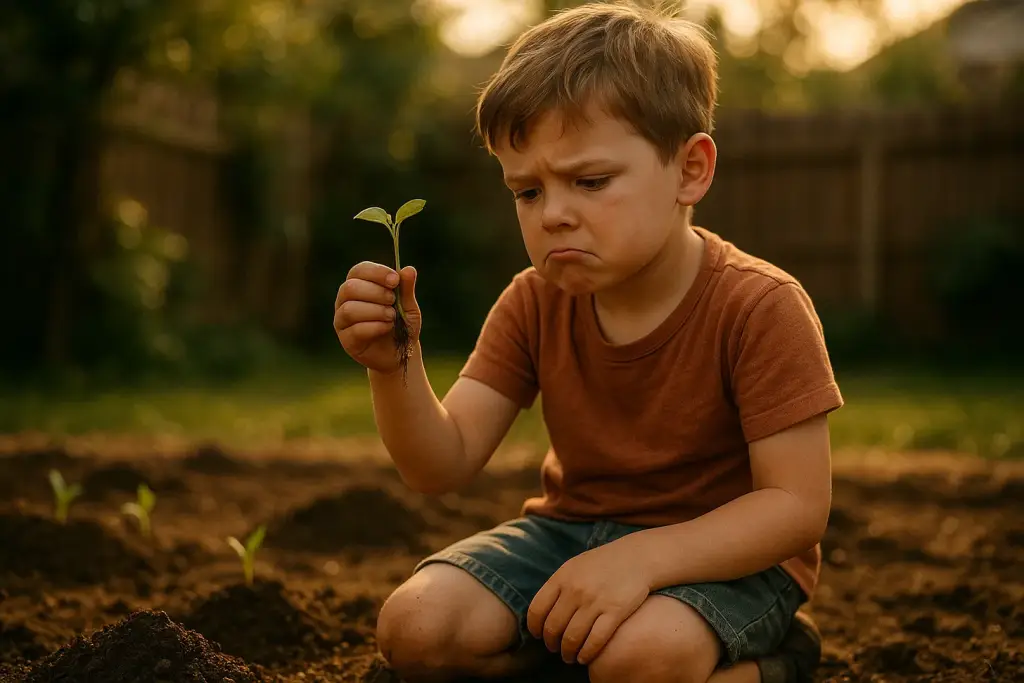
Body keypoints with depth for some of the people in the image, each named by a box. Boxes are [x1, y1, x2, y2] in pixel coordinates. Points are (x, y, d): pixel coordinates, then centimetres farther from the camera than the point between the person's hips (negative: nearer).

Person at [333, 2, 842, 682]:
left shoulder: (759, 307, -20)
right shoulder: (534, 304, -5)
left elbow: (798, 504, -22)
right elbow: (442, 466, -8)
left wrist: (644, 556, -35)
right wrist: (395, 366, -28)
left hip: (728, 549, -4)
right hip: (574, 527, 5)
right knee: (414, 627, -15)